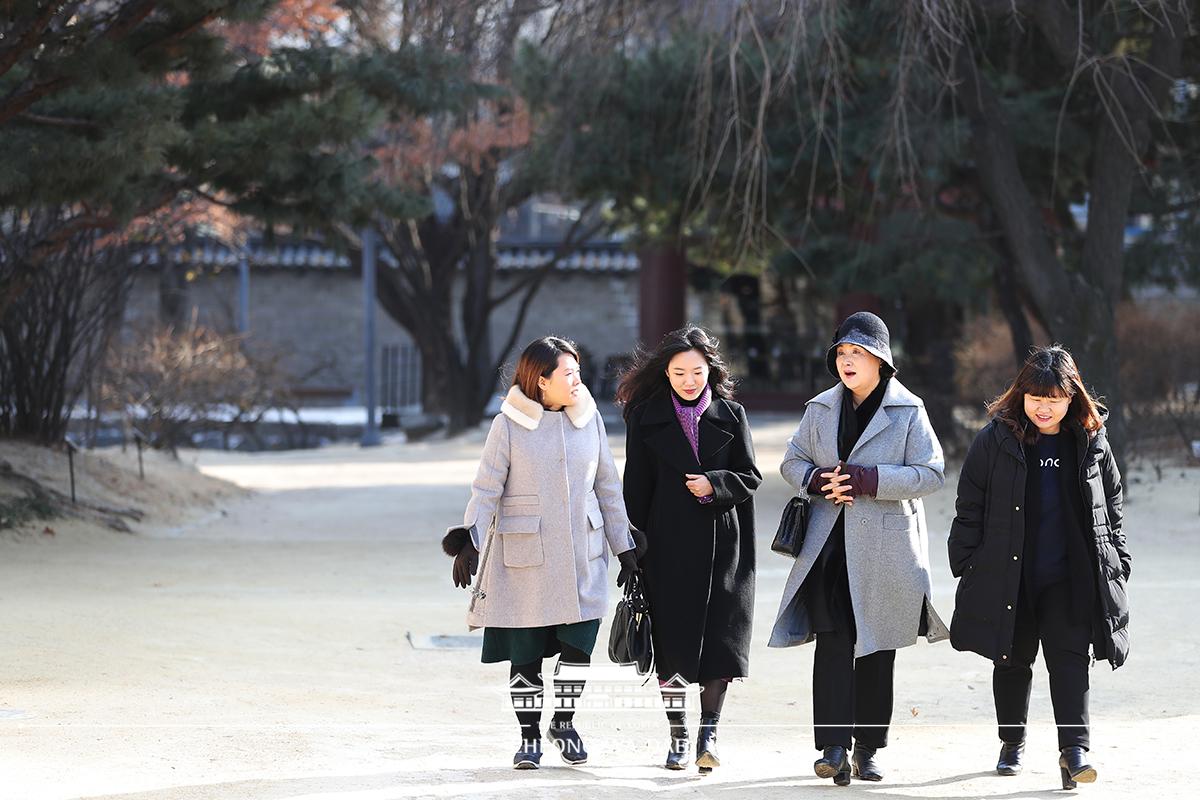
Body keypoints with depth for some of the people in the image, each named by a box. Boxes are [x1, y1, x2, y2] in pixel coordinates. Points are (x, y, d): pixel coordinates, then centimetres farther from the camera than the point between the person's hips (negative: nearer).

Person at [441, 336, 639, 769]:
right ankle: (529, 736, 16)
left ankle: (564, 721, 24)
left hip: (582, 557, 3)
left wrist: (624, 548, 12)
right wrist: (469, 540, -17)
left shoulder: (589, 419, 6)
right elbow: (486, 489, -6)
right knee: (525, 653, 2)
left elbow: (608, 487, 12)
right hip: (525, 559, -3)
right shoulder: (509, 425, -5)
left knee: (578, 646, 1)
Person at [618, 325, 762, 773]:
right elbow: (636, 485, 3)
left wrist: (714, 484, -14)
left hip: (720, 545, 0)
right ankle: (678, 736, 11)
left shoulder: (730, 416, 5)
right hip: (667, 545, 0)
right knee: (671, 639, 2)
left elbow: (750, 477, 5)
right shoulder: (646, 417, 3)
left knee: (718, 638, -5)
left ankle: (708, 735, -1)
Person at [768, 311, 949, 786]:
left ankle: (868, 749, 16)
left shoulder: (908, 411, -2)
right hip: (830, 547, 2)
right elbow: (792, 462, 16)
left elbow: (930, 474, -9)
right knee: (833, 644, -12)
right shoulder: (821, 409, 9)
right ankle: (834, 747, -17)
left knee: (877, 650, 7)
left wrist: (866, 479, -19)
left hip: (885, 549, -1)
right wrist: (818, 480, -8)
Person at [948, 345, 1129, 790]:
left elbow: (1111, 509, 13)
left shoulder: (1091, 443, 3)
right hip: (1007, 573, 0)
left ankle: (1075, 748, -16)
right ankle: (1012, 743, 27)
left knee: (1069, 657, -11)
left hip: (1071, 577, 0)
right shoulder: (995, 441, -2)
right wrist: (965, 565, -1)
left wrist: (1118, 565, 10)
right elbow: (969, 507, 2)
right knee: (1012, 660, 11)